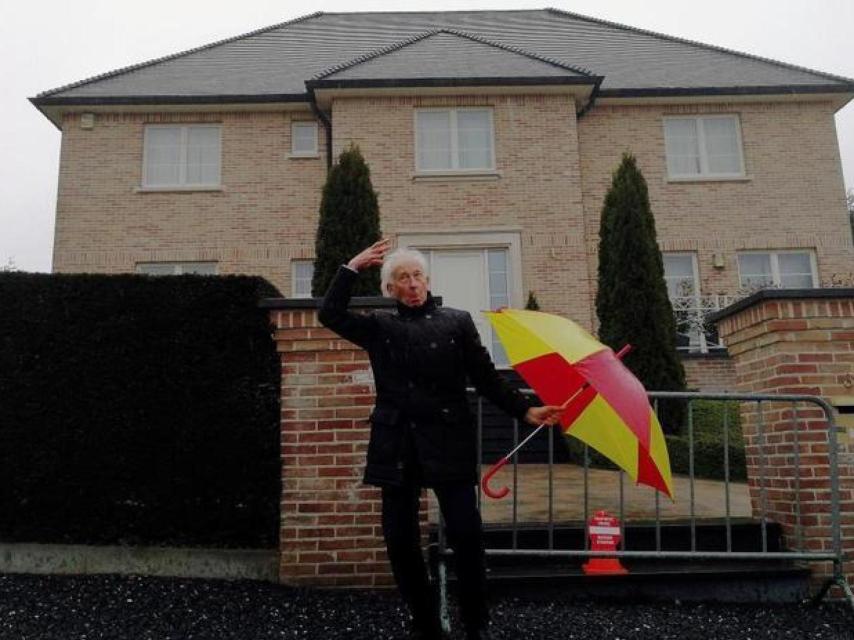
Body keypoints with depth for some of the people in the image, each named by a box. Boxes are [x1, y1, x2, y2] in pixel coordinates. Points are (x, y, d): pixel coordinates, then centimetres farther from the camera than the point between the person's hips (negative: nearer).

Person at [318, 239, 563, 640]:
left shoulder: (457, 322, 7)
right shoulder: (380, 327, 11)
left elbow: (486, 378, 5)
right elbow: (330, 314, 1)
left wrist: (524, 411, -4)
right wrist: (353, 267, -1)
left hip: (448, 442, -2)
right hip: (397, 446, 2)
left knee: (466, 536, -6)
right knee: (400, 540, 5)